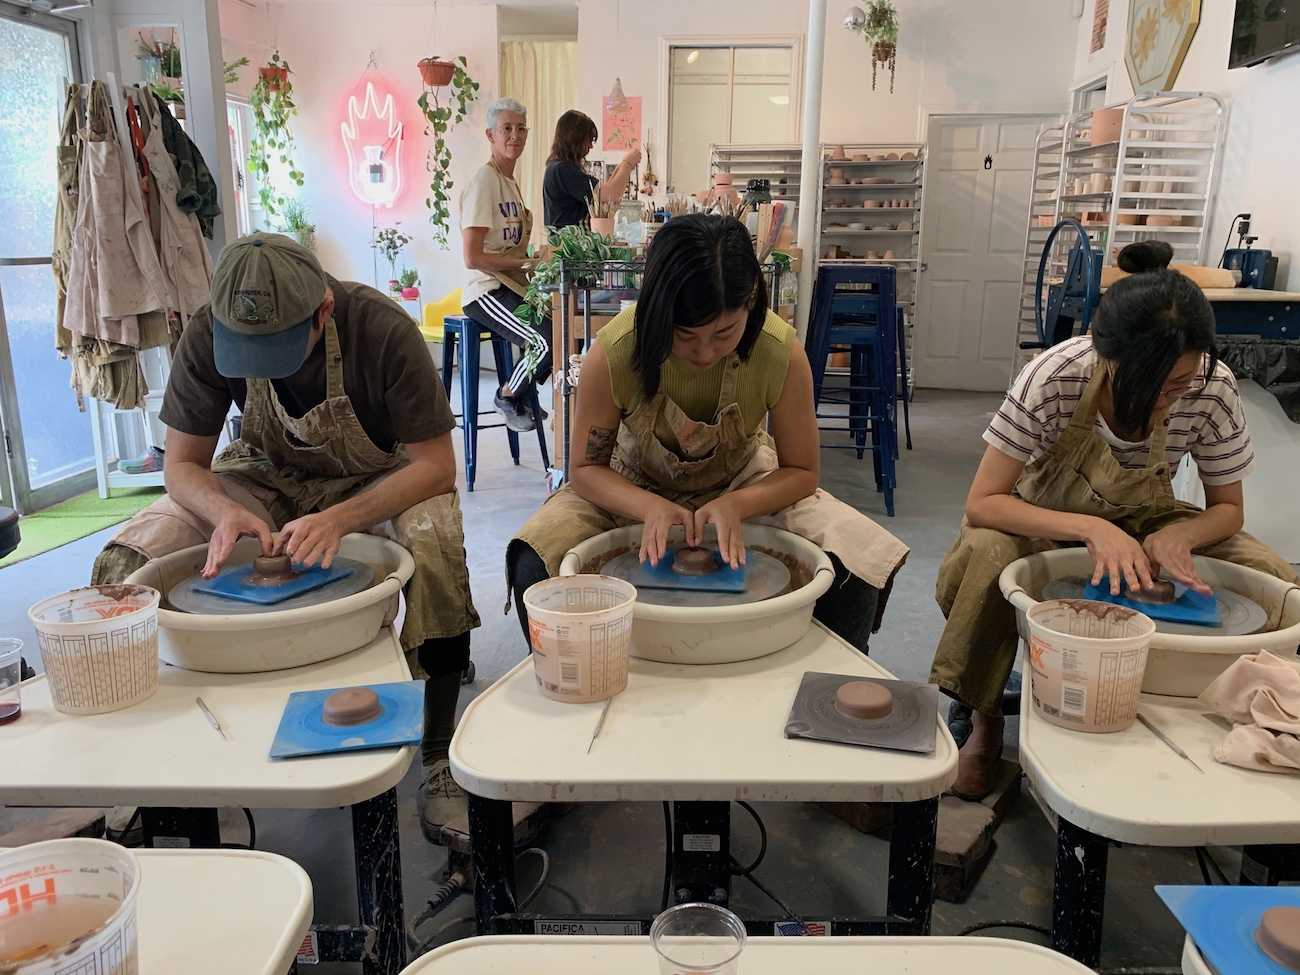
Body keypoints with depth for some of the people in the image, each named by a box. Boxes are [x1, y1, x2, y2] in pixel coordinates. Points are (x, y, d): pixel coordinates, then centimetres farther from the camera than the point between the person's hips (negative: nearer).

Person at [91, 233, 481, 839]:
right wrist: (226, 512, -33)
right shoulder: (207, 335, -20)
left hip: (376, 481, -3)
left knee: (435, 552, -37)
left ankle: (439, 751, -16)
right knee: (124, 566, -19)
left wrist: (340, 519, -39)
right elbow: (182, 463, -10)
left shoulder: (382, 329, -29)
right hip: (265, 477, 3)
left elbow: (436, 466, -24)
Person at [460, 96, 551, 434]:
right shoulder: (484, 182, -12)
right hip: (487, 292, -9)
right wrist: (527, 264, -14)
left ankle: (522, 395, 17)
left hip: (513, 287, 9)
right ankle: (507, 397, 2)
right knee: (545, 342, -26)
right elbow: (473, 258, -18)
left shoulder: (510, 181, 17)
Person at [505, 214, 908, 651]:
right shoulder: (613, 353, -29)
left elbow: (801, 471, -13)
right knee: (535, 566, -26)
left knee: (861, 564, -22)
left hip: (743, 485, 1)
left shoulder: (782, 352, -26)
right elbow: (587, 468, -15)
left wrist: (734, 506, -33)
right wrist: (652, 508, -35)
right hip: (635, 490, 0)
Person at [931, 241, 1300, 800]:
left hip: (1145, 521, 3)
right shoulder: (1055, 378, -31)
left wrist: (1176, 537, -30)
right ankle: (984, 719, -12)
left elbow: (1227, 508, -7)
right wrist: (1092, 529, -42)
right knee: (985, 557, -36)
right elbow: (982, 502, -29)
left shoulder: (1214, 391, -22)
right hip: (1047, 519, -3)